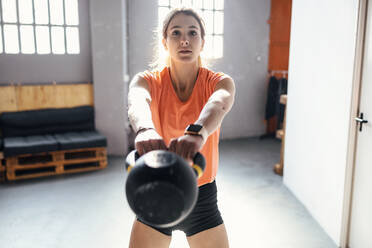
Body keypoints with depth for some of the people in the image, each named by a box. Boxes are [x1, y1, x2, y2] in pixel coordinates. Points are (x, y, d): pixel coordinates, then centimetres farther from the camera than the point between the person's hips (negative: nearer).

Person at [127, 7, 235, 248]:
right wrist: (145, 130, -55)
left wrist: (196, 133, -55)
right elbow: (137, 103, -31)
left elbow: (218, 104, -32)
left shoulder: (220, 82, -8)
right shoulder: (148, 81, -8)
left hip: (203, 198, 0)